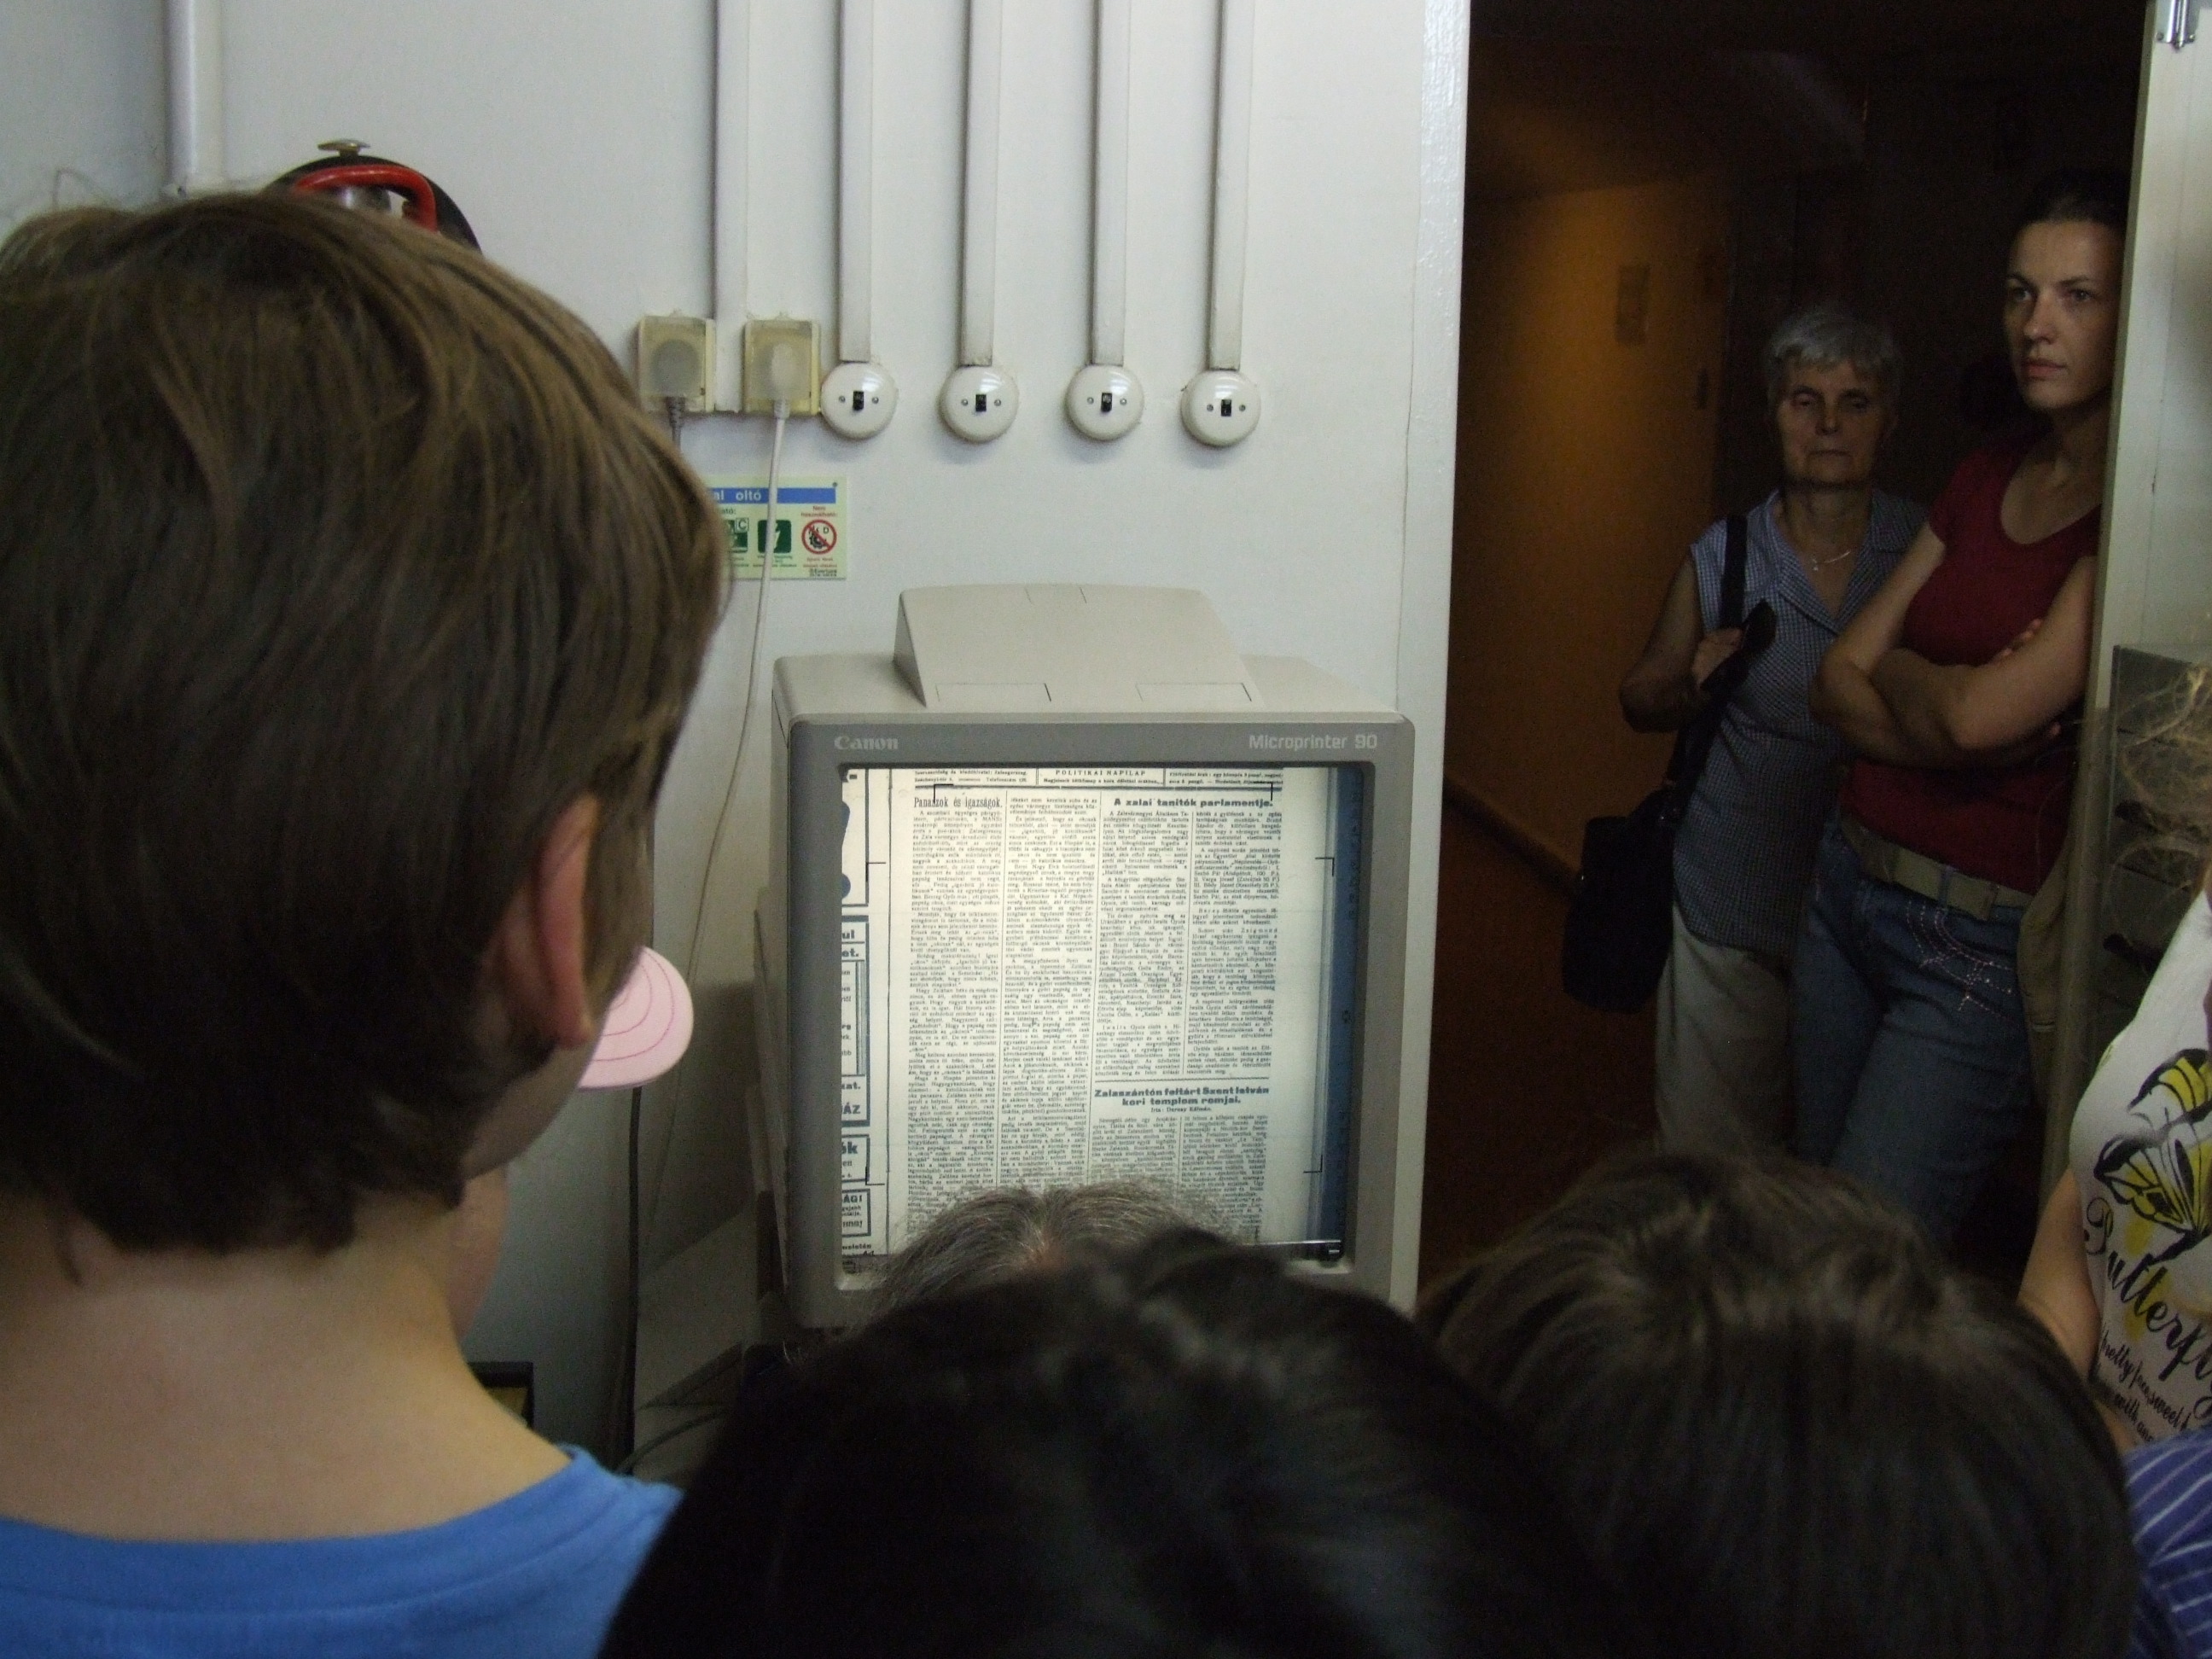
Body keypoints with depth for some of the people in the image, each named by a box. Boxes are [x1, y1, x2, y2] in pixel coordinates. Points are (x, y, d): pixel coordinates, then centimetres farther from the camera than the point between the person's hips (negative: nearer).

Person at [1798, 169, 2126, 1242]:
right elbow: (1837, 684, 7)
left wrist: (1894, 670, 0)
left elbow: (1983, 710, -22)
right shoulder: (1987, 478, 11)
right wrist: (1953, 721, -13)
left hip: (1982, 941, -8)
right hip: (1848, 882, 8)